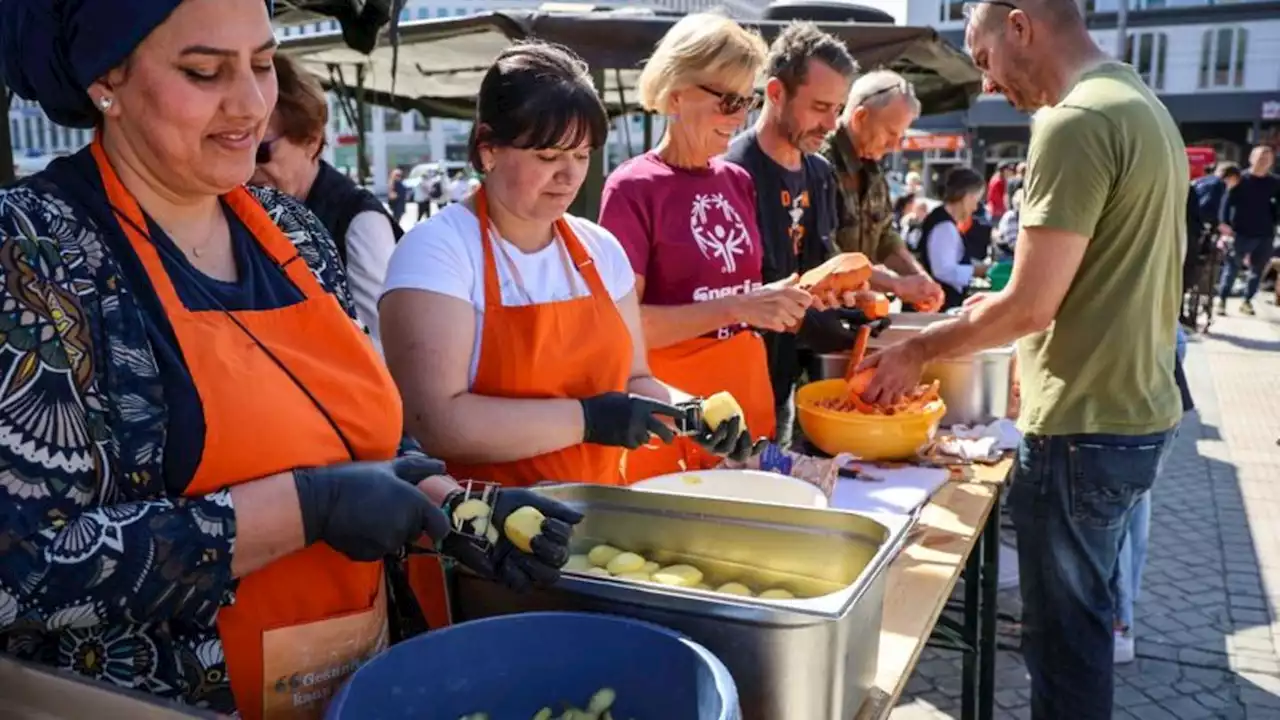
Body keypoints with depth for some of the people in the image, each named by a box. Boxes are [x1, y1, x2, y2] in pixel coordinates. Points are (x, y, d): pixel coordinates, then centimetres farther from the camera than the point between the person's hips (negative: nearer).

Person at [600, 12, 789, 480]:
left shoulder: (739, 182, 7)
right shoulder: (633, 188, -12)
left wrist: (804, 293, -2)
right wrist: (737, 308, -24)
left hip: (748, 391, 6)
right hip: (671, 406, -6)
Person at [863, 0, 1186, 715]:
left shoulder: (1076, 122, -18)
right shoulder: (1144, 105, 12)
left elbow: (1029, 308, -19)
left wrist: (918, 350, -6)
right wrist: (997, 305, 15)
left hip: (1085, 428, -9)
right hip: (1140, 411, 10)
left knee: (1063, 630, 5)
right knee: (1085, 613, 23)